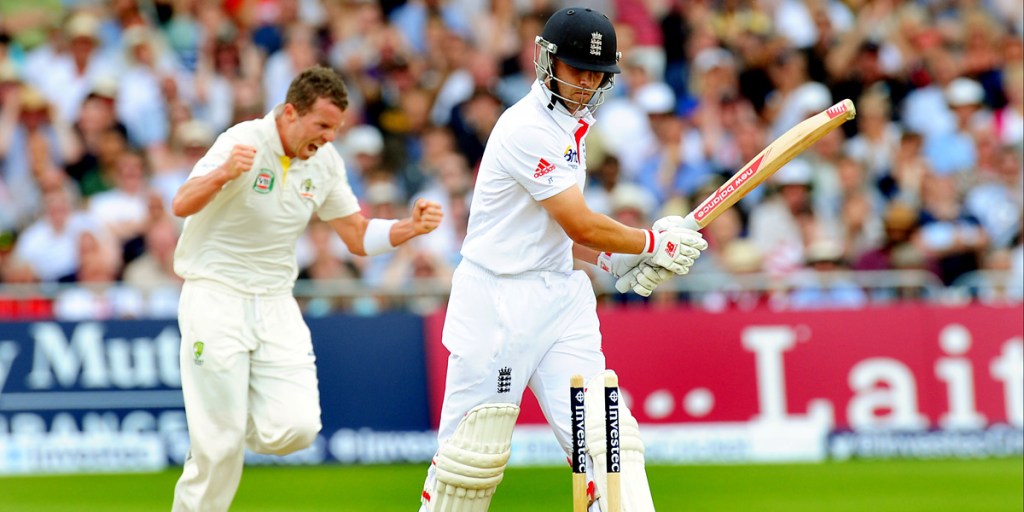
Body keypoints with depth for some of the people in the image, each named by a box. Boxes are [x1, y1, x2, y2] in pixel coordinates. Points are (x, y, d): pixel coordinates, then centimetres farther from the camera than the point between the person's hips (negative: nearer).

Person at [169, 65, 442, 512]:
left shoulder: (324, 161, 4)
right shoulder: (244, 142, -15)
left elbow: (358, 236, 11)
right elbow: (182, 206, -28)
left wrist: (409, 227, -8)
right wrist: (222, 174, -47)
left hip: (275, 303, 5)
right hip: (215, 296, -5)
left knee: (295, 428, -11)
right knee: (219, 445, -9)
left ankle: (236, 414, 19)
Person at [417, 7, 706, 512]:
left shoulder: (570, 123, 14)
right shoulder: (527, 128, -16)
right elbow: (579, 225, -16)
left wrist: (616, 261, 7)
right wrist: (653, 243, -4)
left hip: (562, 295, 8)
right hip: (498, 300, -8)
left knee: (601, 435, -4)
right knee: (472, 449, -2)